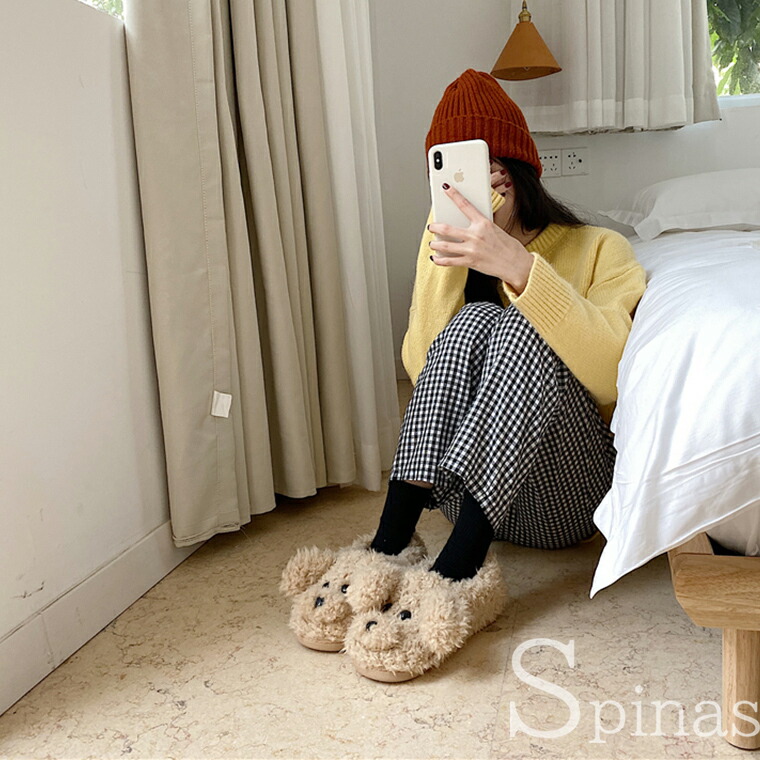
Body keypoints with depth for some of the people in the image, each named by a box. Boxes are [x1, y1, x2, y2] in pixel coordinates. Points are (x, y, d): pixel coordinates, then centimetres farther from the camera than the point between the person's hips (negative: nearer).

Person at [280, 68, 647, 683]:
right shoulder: (457, 254, 12)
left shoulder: (599, 250, 3)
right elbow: (422, 369, -7)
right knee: (472, 322, -21)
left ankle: (451, 573, -37)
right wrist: (439, 248, -15)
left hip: (568, 497, -2)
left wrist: (519, 267, -27)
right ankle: (390, 542, -31)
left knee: (523, 330, -26)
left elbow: (617, 375, -18)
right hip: (470, 493, 2)